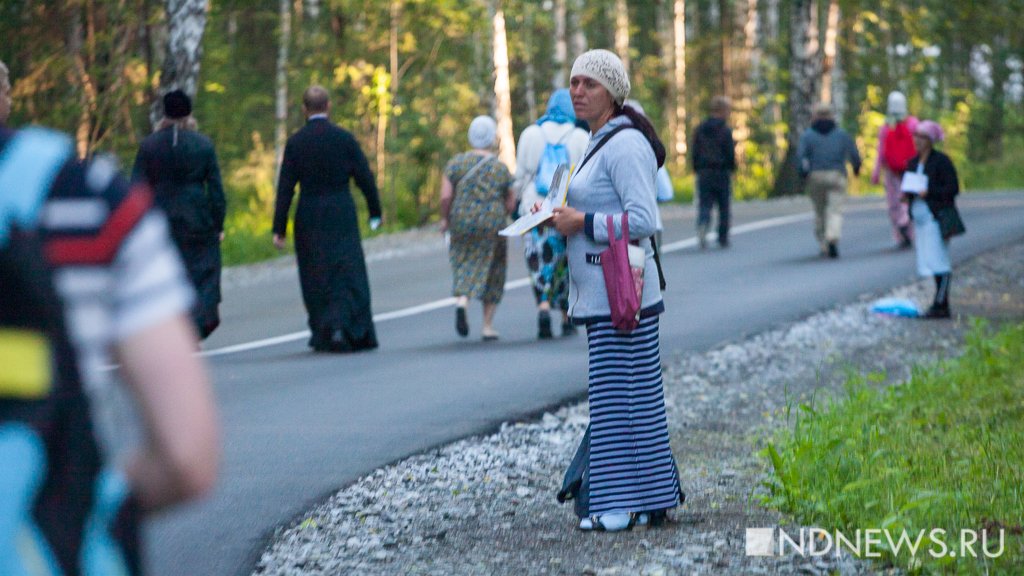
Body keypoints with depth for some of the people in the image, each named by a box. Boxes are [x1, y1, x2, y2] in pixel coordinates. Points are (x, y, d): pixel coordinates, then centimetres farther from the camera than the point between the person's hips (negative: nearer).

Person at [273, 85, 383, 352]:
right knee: (348, 274, 4)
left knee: (316, 279, 11)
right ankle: (350, 331, -10)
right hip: (342, 216, -1)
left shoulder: (295, 143, -4)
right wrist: (375, 211, 12)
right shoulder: (344, 138, -4)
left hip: (309, 219, 1)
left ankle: (324, 336, 15)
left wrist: (279, 228, -2)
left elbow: (285, 188, -5)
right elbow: (365, 177, -1)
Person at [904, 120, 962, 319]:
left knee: (938, 262, -10)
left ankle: (940, 305, -10)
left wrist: (928, 192, -22)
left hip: (936, 218, -8)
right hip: (920, 218, 8)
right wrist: (906, 195, 0)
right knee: (932, 264, 8)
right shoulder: (913, 163, 15)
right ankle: (942, 307, 12)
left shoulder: (941, 161, -8)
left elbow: (953, 188, -12)